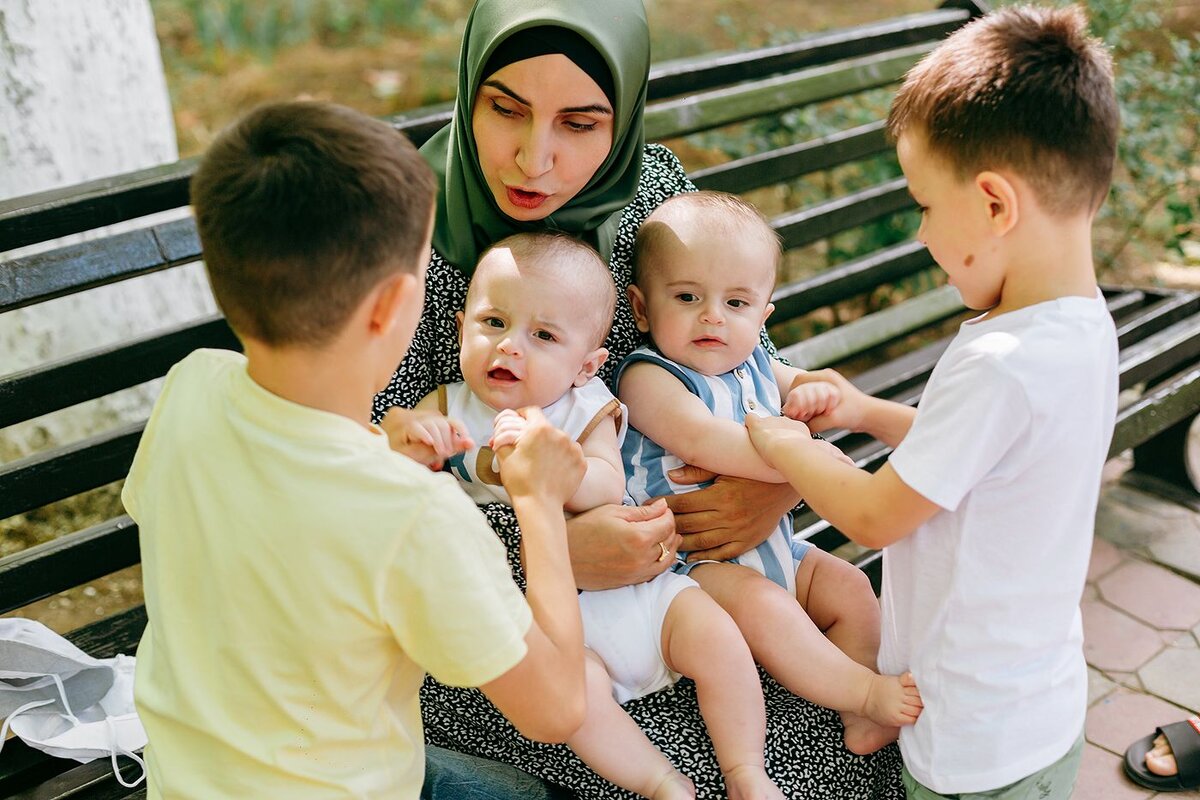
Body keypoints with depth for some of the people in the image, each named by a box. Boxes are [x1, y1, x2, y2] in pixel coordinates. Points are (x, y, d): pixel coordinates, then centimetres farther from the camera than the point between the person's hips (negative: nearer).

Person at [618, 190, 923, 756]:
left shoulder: (753, 364, 9)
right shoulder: (647, 377, -16)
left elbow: (811, 386, 23)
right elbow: (702, 440, -32)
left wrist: (815, 394, -5)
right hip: (694, 558, -8)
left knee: (851, 587, 3)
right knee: (761, 603, -31)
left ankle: (861, 720, 4)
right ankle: (870, 690, -18)